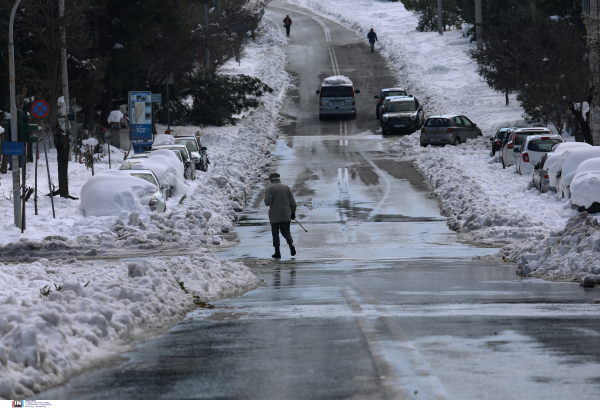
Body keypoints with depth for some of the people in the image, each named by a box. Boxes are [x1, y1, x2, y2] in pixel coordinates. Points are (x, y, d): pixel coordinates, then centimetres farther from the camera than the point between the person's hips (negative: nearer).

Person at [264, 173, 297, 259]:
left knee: (275, 233, 7)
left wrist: (268, 203, 8)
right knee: (286, 231, 10)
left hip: (275, 216, -3)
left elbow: (267, 202, -16)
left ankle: (277, 252, 4)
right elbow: (292, 202, 5)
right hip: (286, 215, 3)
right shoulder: (286, 187, 6)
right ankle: (291, 244, -18)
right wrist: (293, 212, 15)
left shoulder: (270, 188, -6)